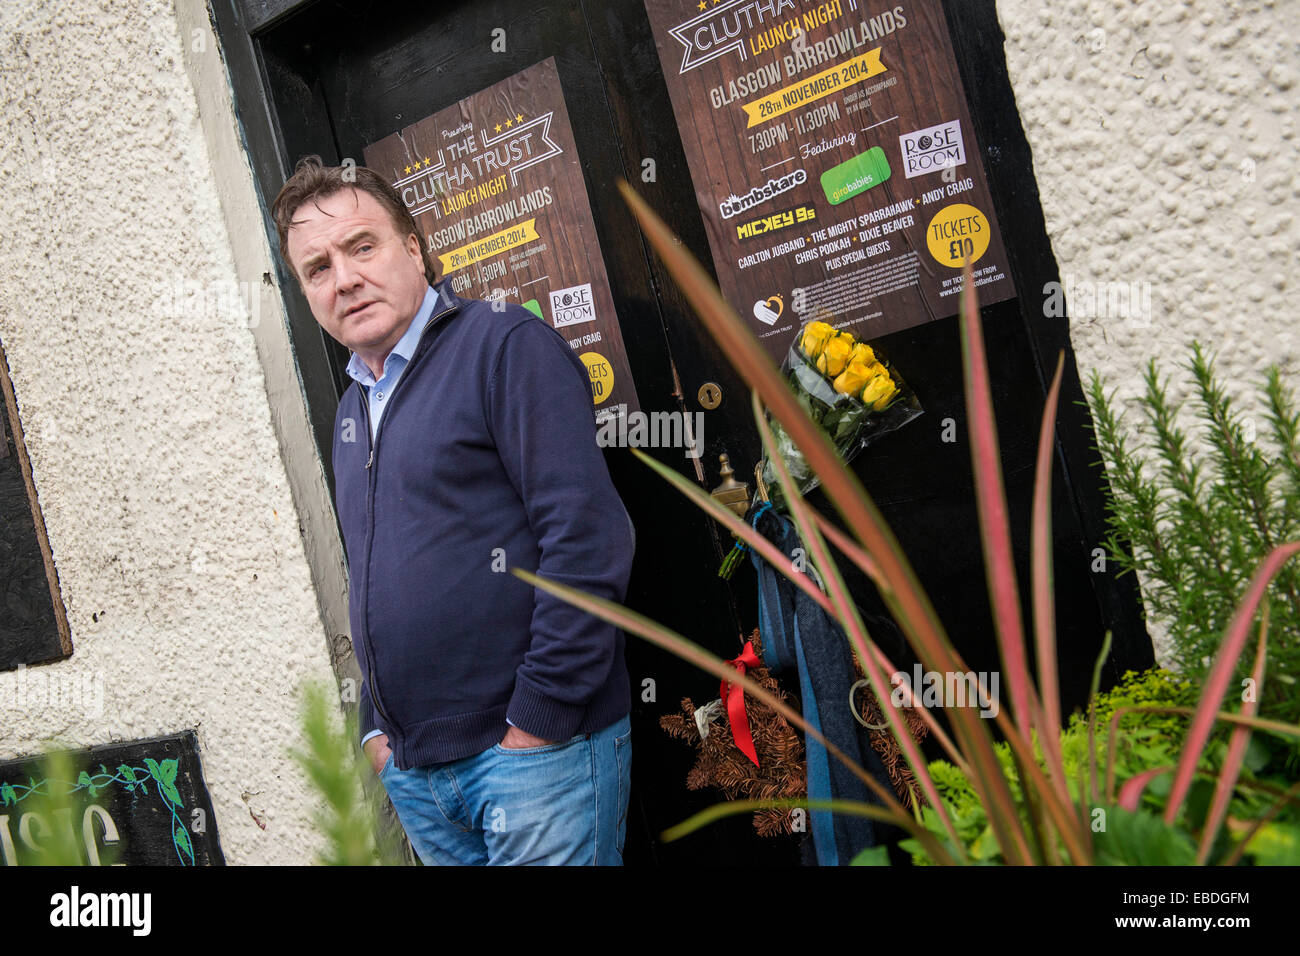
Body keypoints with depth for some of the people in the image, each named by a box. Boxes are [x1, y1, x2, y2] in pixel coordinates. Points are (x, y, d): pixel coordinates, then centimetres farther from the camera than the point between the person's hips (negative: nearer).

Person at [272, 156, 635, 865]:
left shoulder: (503, 346, -9)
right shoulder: (352, 410, 15)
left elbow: (589, 538, -18)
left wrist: (537, 721, -17)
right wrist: (376, 728, 14)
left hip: (536, 748, -7)